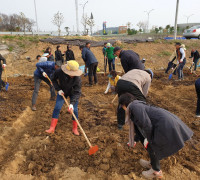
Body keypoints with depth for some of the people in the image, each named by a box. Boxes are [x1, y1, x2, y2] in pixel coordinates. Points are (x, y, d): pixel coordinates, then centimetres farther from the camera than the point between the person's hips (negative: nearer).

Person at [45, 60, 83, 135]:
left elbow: (77, 92, -31)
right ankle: (52, 128, 4)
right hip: (62, 92, 2)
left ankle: (75, 128, 14)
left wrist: (72, 103, -41)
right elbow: (54, 80, -7)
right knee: (57, 108, -5)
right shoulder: (59, 72, -29)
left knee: (74, 110, -5)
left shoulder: (77, 78, -34)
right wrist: (58, 89, -17)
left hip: (73, 93, -1)